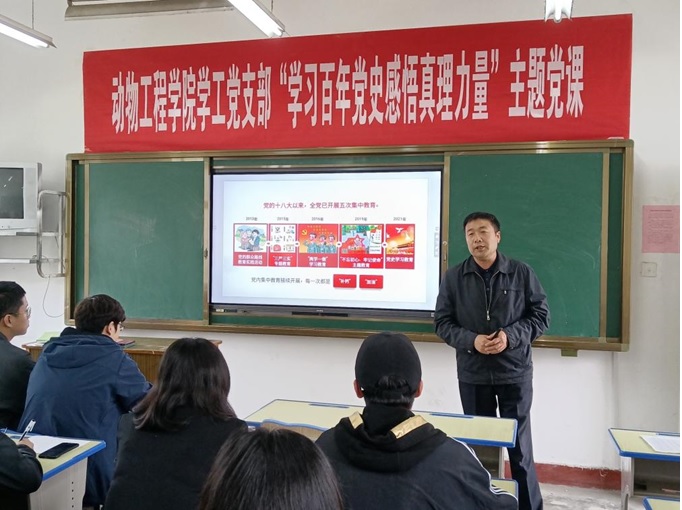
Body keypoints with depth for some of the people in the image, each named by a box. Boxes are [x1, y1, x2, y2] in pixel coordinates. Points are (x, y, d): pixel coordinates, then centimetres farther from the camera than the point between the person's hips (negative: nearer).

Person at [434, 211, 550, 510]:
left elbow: (541, 316, 0)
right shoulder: (453, 278, -1)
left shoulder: (521, 273, -2)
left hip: (514, 372, -1)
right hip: (472, 375, 1)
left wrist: (511, 336, -16)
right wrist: (471, 340, -16)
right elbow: (442, 322, 1)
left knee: (519, 445, 5)